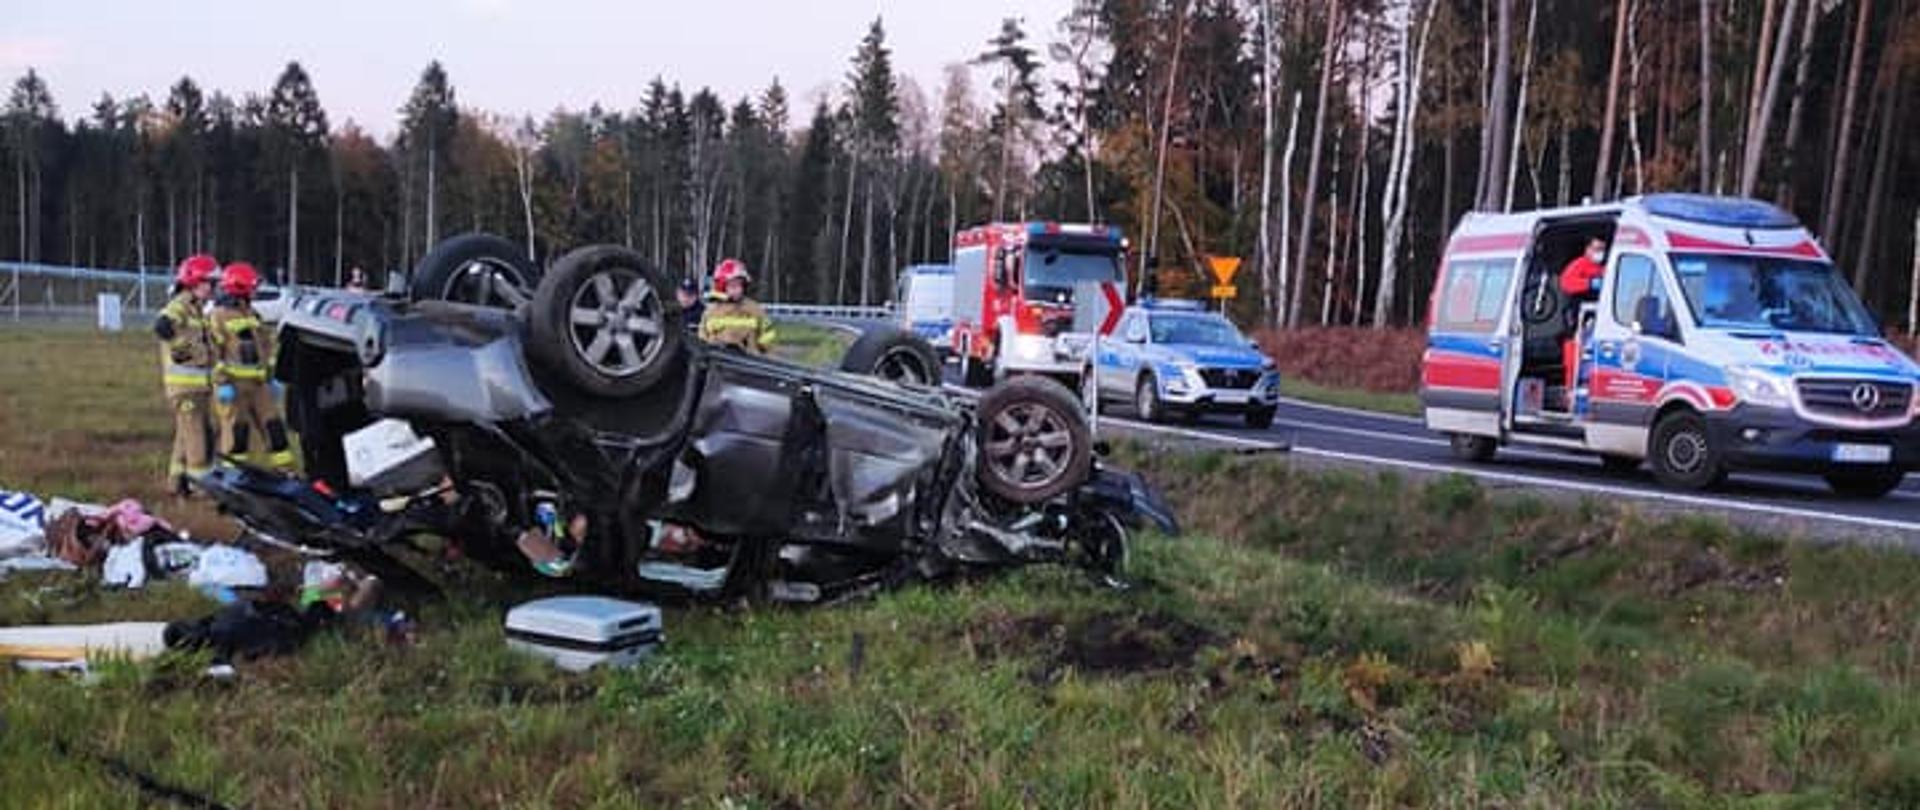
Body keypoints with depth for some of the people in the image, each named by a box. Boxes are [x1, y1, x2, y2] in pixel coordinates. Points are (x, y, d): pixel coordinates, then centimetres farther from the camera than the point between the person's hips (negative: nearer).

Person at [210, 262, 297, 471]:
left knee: (273, 425, 6)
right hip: (233, 383, -7)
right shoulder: (220, 315, -7)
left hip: (257, 383, 7)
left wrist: (271, 377, 19)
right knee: (236, 430, -5)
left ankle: (285, 469, 10)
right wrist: (222, 383, -19)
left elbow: (266, 346, 23)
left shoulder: (251, 313, 18)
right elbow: (215, 351, -13)